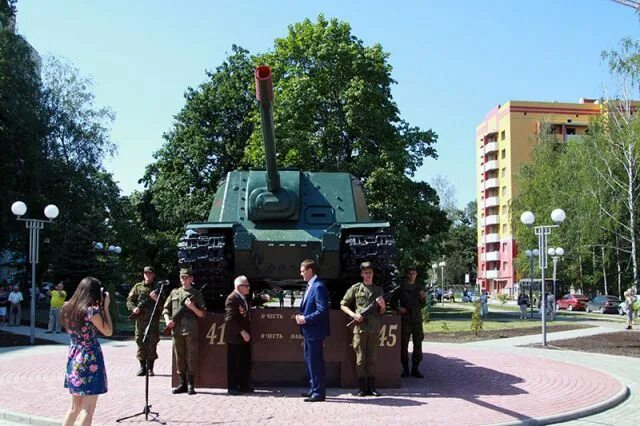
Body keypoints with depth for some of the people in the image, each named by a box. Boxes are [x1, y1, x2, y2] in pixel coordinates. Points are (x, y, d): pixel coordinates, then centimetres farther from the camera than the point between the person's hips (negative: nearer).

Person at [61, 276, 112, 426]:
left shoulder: (68, 308, 4)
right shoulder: (91, 310, -16)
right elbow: (108, 331, -7)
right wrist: (105, 307, -5)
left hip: (73, 359, 7)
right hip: (90, 360, -7)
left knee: (75, 406, 19)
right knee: (87, 409, 0)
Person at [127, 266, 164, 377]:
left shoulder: (157, 288, 9)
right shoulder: (138, 287, 10)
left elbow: (163, 304, 6)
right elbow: (129, 300, 7)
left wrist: (156, 299, -13)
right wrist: (133, 308, -11)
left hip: (153, 321, -1)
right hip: (140, 320, 1)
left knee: (152, 344, -1)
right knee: (140, 343, 1)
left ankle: (150, 368, 6)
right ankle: (142, 367, 9)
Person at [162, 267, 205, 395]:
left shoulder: (196, 294, 7)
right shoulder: (174, 292, 15)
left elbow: (202, 314, 5)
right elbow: (166, 309, 17)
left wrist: (193, 307, -12)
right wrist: (167, 320, 0)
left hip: (191, 330, -3)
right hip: (176, 330, 3)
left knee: (191, 357, -3)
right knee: (179, 357, 6)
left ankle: (191, 385, 2)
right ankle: (182, 383, 13)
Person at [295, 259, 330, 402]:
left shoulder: (319, 287, -17)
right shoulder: (310, 286, 14)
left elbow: (322, 310, -23)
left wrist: (305, 319, -20)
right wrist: (301, 317, 4)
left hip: (315, 331, -10)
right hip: (309, 331, 10)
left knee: (316, 361, -4)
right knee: (309, 359, 17)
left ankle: (319, 393, 3)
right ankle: (314, 389, 28)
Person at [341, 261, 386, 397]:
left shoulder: (378, 290, 13)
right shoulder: (355, 288, 3)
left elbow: (382, 312, 18)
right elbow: (343, 305, 5)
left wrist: (383, 306, -5)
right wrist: (353, 315, -10)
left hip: (374, 329, 3)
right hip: (360, 327, -3)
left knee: (372, 359, 6)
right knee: (360, 359, -1)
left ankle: (372, 387, 10)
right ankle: (362, 388, 3)